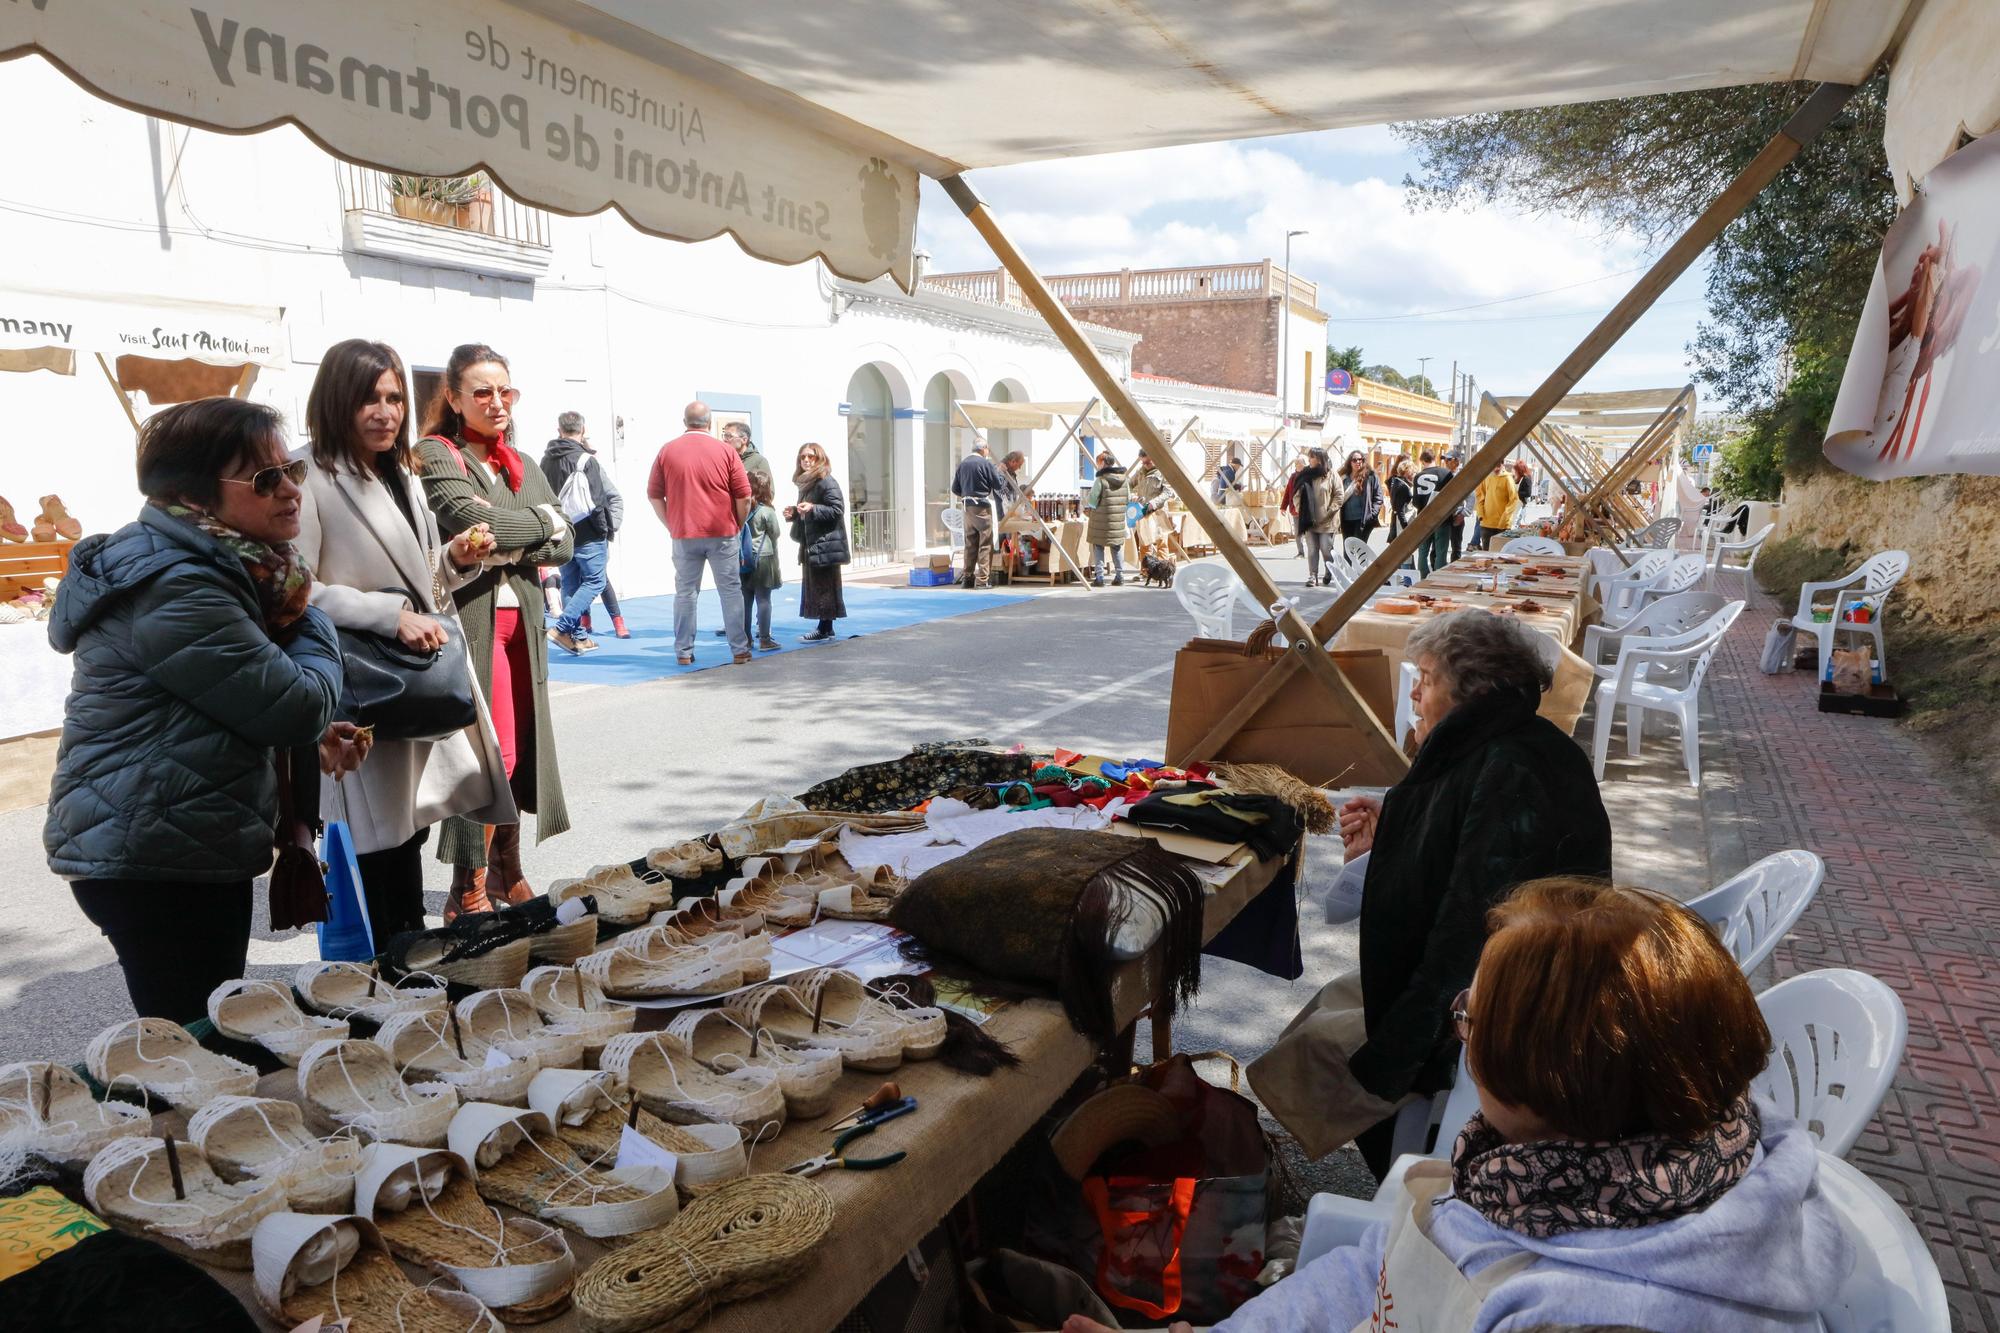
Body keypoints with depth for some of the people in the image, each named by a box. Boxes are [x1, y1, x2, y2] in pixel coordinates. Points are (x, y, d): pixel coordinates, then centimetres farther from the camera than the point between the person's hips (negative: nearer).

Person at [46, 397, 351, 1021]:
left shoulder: (216, 567, 8)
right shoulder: (174, 590, -23)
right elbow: (299, 705, -23)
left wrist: (312, 732, 0)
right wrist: (314, 625, -4)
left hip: (198, 849, 10)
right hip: (156, 864, -10)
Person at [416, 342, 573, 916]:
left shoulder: (523, 467, 17)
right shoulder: (436, 456, -3)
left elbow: (564, 544, 7)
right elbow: (472, 520, -20)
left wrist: (513, 545, -11)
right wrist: (541, 521, -6)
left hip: (521, 623, 7)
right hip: (468, 624, -6)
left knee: (521, 749, 11)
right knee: (491, 753, -8)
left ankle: (508, 875, 25)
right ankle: (469, 895, 2)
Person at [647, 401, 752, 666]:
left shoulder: (667, 451, 2)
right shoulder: (725, 451, -3)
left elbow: (654, 495, 4)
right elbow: (744, 497, -4)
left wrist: (672, 526, 11)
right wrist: (738, 526, 10)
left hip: (683, 535, 1)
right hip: (722, 534, -1)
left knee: (685, 593, 8)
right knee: (731, 591, 6)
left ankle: (683, 652, 9)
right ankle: (739, 650, 7)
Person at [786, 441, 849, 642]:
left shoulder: (826, 482, -10)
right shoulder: (805, 483, 17)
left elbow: (837, 510, -17)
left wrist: (812, 509, -26)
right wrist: (794, 513, 9)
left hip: (826, 544, -9)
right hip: (810, 545, 9)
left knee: (824, 587, -6)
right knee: (813, 587, 11)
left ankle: (825, 629, -2)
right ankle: (825, 627, 18)